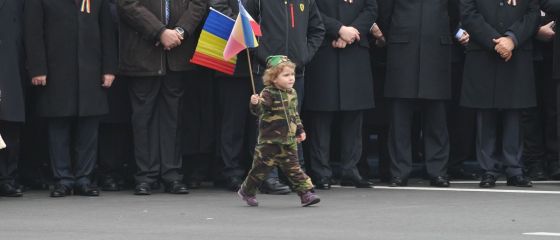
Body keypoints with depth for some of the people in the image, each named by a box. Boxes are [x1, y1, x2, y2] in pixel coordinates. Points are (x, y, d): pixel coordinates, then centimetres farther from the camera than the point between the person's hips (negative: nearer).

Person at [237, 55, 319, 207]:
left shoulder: (292, 93, 9)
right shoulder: (268, 94, -15)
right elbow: (259, 111, -27)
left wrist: (300, 130, 22)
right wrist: (255, 104, -47)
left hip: (289, 140, 5)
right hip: (270, 140, -5)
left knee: (293, 168, 3)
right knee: (261, 167, 5)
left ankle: (306, 193, 1)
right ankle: (246, 191, 23)